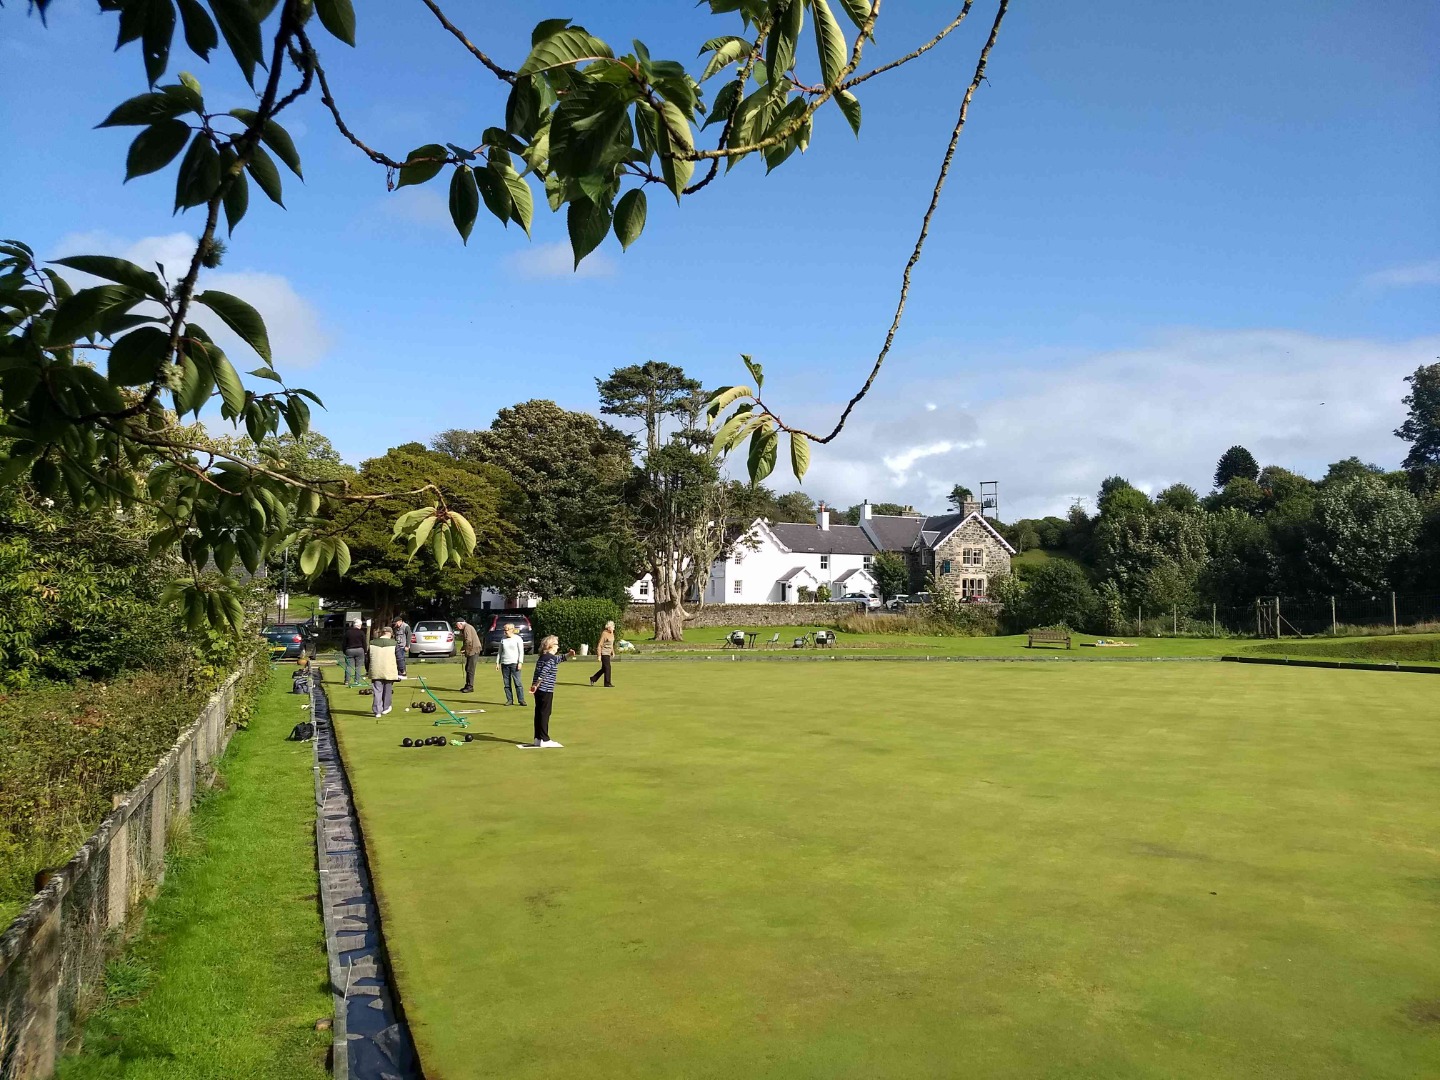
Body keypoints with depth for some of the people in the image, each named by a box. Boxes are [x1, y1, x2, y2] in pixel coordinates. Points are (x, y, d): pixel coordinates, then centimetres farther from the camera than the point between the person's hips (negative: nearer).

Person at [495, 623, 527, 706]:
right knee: (506, 683, 2)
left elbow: (521, 651, -1)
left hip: (514, 663, -4)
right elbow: (499, 651, 19)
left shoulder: (518, 639, 1)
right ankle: (509, 700, 8)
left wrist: (520, 662, -9)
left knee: (517, 682, -8)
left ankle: (521, 700, -7)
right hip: (504, 664, 4)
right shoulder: (503, 639, 14)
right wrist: (497, 662, 12)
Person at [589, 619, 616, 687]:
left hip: (608, 653, 9)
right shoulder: (604, 634, -17)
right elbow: (599, 645, -17)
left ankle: (593, 679, 23)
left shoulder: (612, 634, 9)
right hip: (604, 653, -9)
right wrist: (599, 655, -19)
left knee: (604, 668, 11)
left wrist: (613, 652, 18)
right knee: (607, 667, -7)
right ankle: (607, 683, -1)